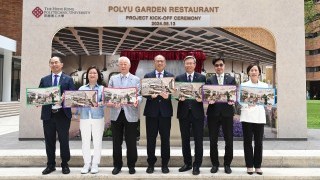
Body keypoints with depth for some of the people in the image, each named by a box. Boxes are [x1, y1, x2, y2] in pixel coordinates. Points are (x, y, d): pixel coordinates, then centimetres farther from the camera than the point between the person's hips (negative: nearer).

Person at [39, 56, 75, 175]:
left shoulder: (68, 79, 5)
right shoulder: (44, 80, 13)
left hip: (63, 114, -2)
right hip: (48, 114, 3)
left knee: (64, 141, 4)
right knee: (49, 141, 10)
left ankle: (65, 165, 18)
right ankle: (50, 165, 23)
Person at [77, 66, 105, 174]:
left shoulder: (102, 88, 7)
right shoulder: (81, 89, 14)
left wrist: (98, 104, -27)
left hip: (98, 118, -2)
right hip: (84, 118, 2)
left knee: (97, 141, 0)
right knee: (85, 141, 3)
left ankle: (95, 164, 10)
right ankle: (87, 164, 14)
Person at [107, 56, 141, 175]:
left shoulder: (136, 79, 5)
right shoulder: (113, 79, 11)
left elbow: (139, 95, -2)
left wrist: (137, 101, -24)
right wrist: (109, 102, -16)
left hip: (130, 114, -2)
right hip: (116, 114, 2)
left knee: (131, 142, 5)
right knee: (116, 142, 9)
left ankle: (131, 165, 20)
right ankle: (117, 165, 24)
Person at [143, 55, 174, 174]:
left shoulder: (171, 76, 7)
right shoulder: (147, 76, 7)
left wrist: (168, 95, -20)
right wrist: (151, 95, -18)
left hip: (165, 111, 0)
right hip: (151, 110, 0)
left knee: (165, 138, 6)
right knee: (151, 138, 6)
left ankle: (165, 164, 19)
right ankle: (151, 164, 18)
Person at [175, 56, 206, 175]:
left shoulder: (202, 77, 5)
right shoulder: (179, 78, 7)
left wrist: (201, 98, -18)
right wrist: (179, 98, -17)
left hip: (197, 112, -1)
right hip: (183, 112, 2)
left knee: (198, 140, 3)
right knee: (185, 139, 11)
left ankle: (197, 165, 14)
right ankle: (187, 163, 25)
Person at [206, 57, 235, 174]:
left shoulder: (231, 79, 8)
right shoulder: (209, 80, 7)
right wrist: (209, 100, -22)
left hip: (227, 112, 0)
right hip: (213, 113, 0)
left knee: (229, 140, 4)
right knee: (213, 140, 6)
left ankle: (227, 164, 20)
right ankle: (215, 164, 20)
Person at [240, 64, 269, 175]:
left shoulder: (264, 85, 10)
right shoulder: (243, 85, 4)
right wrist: (248, 104, -23)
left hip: (259, 116, 2)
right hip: (247, 116, -1)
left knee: (259, 142, 5)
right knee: (247, 142, 3)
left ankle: (258, 165, 17)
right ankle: (249, 165, 14)